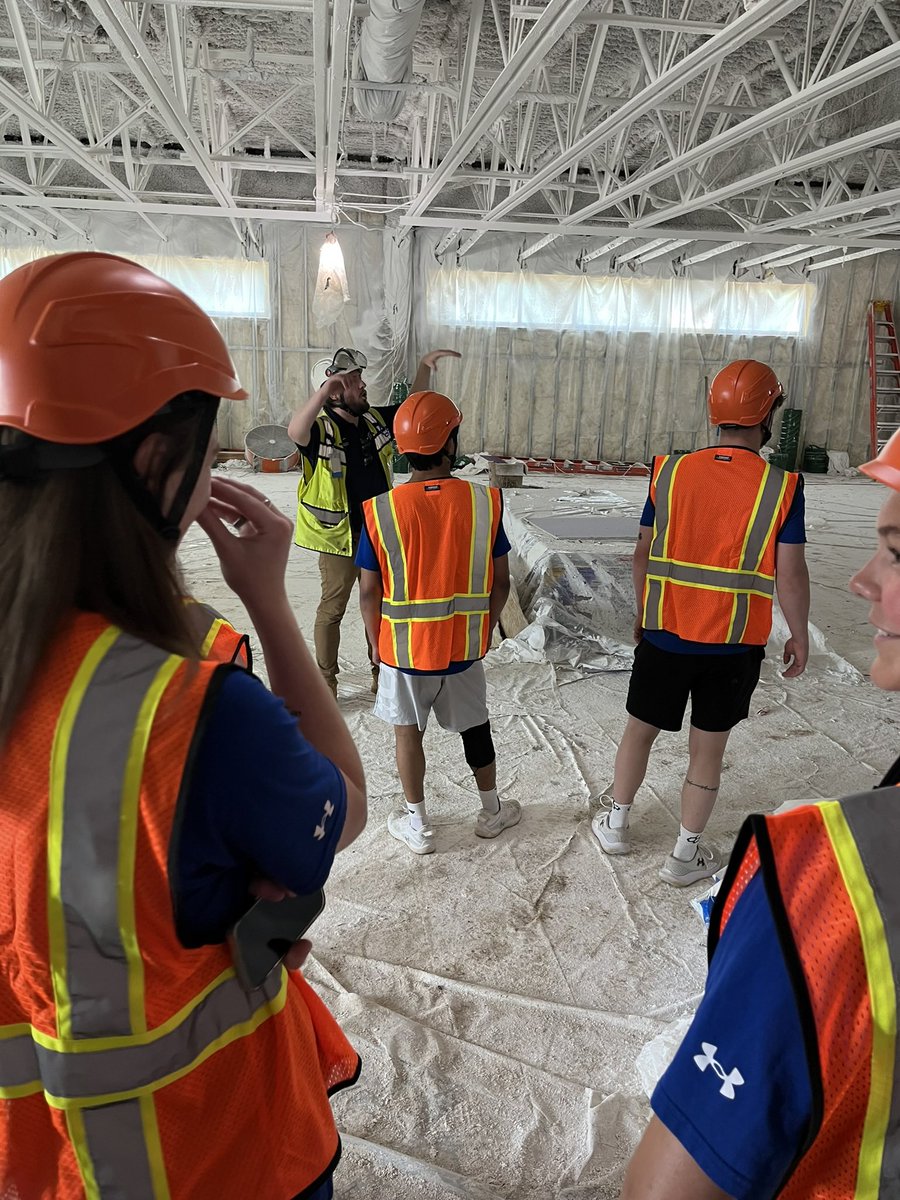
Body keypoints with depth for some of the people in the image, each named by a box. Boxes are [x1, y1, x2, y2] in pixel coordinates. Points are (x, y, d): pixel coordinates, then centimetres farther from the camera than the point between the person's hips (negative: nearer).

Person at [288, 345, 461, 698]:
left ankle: (381, 669, 35)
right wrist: (323, 390, -54)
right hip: (340, 537, -6)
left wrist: (425, 365, 3)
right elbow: (295, 431, -41)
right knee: (332, 608, 8)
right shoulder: (321, 429, -18)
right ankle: (326, 678, 23)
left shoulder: (375, 420, 1)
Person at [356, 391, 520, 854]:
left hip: (404, 646, -1)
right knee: (474, 725, 21)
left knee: (407, 730, 17)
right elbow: (500, 581, -4)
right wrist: (485, 629, 12)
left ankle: (418, 826, 30)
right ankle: (492, 811, 39)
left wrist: (378, 643, 6)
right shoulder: (484, 503, -11)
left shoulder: (381, 511, -14)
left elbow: (369, 592, -10)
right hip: (465, 645, 2)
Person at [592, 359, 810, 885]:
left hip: (665, 633, 2)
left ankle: (617, 821, 37)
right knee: (708, 747, 13)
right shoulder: (781, 487, -11)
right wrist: (800, 635, 5)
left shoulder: (670, 472, -5)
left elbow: (643, 553, 2)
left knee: (641, 729, 19)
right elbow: (790, 575, -10)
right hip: (735, 644, -1)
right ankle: (686, 854, 27)